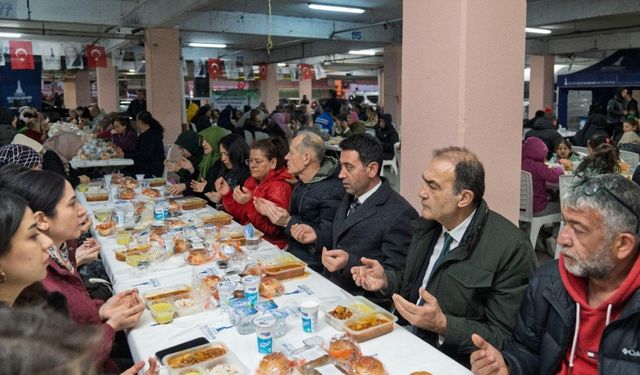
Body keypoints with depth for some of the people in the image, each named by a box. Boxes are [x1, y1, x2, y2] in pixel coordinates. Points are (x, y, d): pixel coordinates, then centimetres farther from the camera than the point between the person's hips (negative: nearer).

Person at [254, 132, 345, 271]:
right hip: (292, 255, 8)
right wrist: (272, 211, 7)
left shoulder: (333, 191, -19)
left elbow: (326, 239, -22)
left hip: (311, 265, -8)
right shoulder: (302, 183, 11)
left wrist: (288, 222, -23)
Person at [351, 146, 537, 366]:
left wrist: (443, 324, -25)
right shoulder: (428, 224, 2)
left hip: (452, 362, -6)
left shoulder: (511, 249, -19)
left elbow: (505, 339, -15)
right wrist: (386, 280, -2)